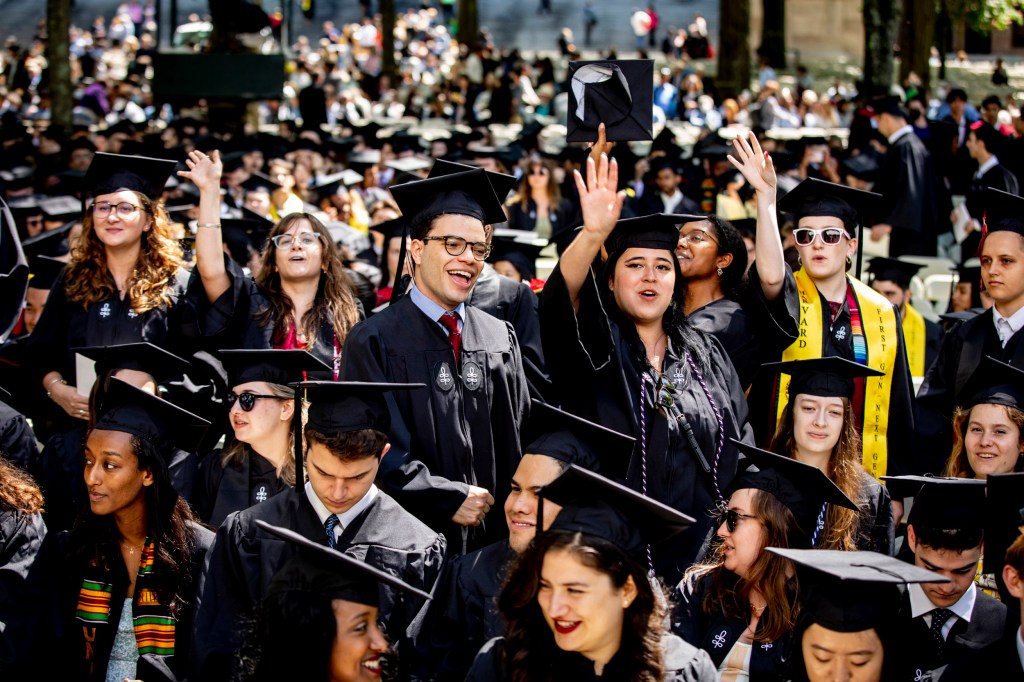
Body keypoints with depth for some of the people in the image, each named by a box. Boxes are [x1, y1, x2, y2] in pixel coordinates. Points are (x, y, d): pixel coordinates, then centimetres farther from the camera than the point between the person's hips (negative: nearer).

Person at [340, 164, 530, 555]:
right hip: (413, 538, -4)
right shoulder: (373, 342, -3)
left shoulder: (501, 339, 12)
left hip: (496, 539, 4)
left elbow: (521, 440, 14)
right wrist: (450, 499, -15)